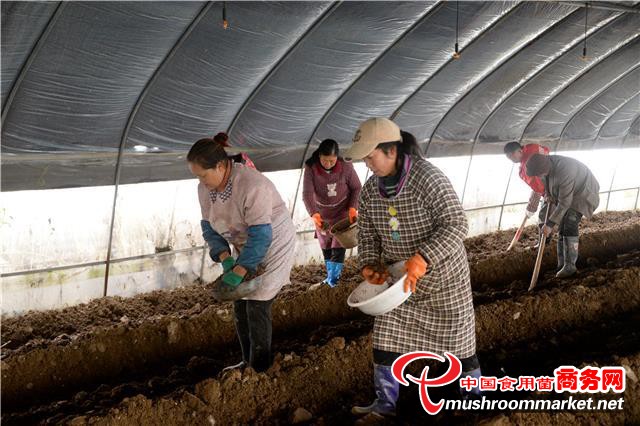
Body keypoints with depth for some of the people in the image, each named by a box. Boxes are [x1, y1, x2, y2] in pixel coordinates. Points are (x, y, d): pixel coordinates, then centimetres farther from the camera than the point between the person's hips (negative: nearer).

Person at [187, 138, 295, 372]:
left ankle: (260, 370, 5)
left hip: (274, 246, -7)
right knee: (239, 304, 9)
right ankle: (248, 361, 26)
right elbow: (209, 227, -2)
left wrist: (239, 271, -36)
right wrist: (225, 258, -16)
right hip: (247, 248, 8)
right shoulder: (205, 188, -9)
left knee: (257, 306, -8)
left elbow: (260, 236, -34)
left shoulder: (252, 186, -33)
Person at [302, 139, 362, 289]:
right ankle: (330, 278, 27)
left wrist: (353, 208, -20)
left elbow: (356, 188, -7)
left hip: (342, 213, -2)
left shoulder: (346, 167, -20)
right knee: (325, 248, 12)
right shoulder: (310, 169, -20)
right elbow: (307, 194, -24)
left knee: (338, 248, -8)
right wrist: (314, 214, -38)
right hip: (322, 215, 2)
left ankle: (333, 281, -3)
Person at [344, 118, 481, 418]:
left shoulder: (428, 177, -24)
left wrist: (422, 259, -38)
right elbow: (366, 233, 6)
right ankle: (385, 404, 23)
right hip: (399, 278, 6)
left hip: (443, 275, -6)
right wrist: (370, 264, -12)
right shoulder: (370, 189, -4)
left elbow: (456, 225, -27)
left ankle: (475, 397, 30)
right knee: (386, 338, 7)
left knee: (456, 337, 8)